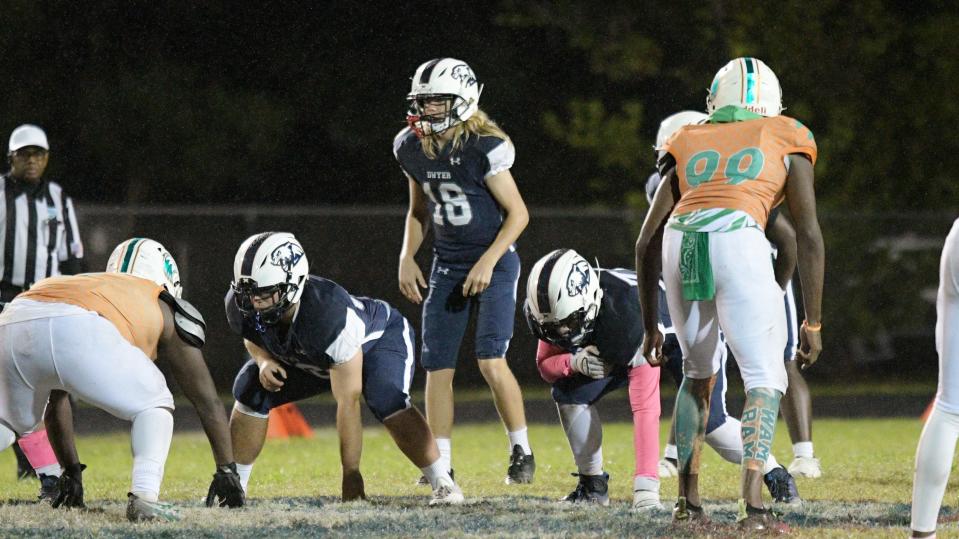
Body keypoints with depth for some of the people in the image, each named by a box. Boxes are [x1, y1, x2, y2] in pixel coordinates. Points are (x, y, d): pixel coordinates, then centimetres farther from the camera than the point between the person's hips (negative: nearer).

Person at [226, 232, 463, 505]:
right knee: (251, 391, -10)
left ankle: (442, 483, -24)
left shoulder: (329, 314, -45)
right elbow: (254, 336, 1)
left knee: (386, 400, -34)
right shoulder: (241, 307, -29)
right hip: (312, 359, 6)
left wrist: (351, 472, -35)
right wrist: (264, 361, -25)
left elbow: (348, 403, -39)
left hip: (381, 336, -6)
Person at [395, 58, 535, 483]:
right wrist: (407, 258, 5)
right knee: (437, 367, 0)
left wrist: (487, 263, -18)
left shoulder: (483, 148, -19)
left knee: (491, 361, -16)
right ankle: (441, 464, 6)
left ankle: (522, 452, 1)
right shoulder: (412, 149, 0)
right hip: (447, 268, 6)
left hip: (494, 263, -6)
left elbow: (518, 214, -12)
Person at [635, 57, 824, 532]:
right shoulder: (786, 141, 22)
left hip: (680, 245, 3)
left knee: (698, 373, 24)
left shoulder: (687, 146, 29)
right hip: (738, 242, -3)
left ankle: (688, 500, 21)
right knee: (764, 381, 4)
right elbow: (808, 235, 13)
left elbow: (647, 241, 27)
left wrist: (650, 325, 33)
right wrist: (813, 322, 16)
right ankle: (752, 503, -14)